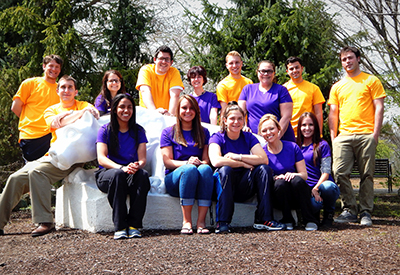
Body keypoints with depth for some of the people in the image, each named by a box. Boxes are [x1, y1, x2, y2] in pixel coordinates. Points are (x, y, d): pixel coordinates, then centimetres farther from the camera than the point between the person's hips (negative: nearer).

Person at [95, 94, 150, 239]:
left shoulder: (138, 131, 12)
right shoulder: (105, 130, 4)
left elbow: (142, 159, 2)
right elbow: (101, 158, -9)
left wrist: (137, 166, -25)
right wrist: (121, 168, -29)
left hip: (132, 176, 2)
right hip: (106, 174, -2)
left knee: (143, 174, -33)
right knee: (117, 174, -37)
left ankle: (134, 225, -32)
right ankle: (120, 227, -36)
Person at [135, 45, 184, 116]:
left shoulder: (174, 72, -1)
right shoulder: (146, 70, -5)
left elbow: (175, 95, -13)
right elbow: (145, 91, -19)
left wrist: (171, 114, -32)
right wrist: (154, 111, -36)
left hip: (166, 115, 0)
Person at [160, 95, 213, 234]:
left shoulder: (203, 132, 21)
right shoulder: (168, 132, 12)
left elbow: (206, 160, 12)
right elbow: (167, 162, 1)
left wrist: (200, 163, -14)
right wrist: (187, 163, -18)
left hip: (198, 182, 2)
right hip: (174, 179, -2)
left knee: (206, 169, -34)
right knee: (190, 169, -36)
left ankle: (201, 221, -39)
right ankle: (186, 221, -37)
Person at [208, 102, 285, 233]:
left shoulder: (249, 137, 8)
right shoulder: (217, 138, -2)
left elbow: (264, 159, -9)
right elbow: (216, 161, -24)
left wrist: (238, 156, -14)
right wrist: (245, 164, -17)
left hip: (244, 189, 3)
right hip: (224, 187, -3)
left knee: (264, 169, -19)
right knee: (225, 169, -33)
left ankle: (264, 219, -20)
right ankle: (222, 223, -33)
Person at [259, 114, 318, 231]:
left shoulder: (292, 147, 2)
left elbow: (304, 174, 2)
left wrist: (294, 175, -20)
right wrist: (275, 178, -20)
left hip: (297, 196, 0)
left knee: (297, 180, -32)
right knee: (280, 182, -32)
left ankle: (310, 221, -20)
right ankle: (287, 220, -13)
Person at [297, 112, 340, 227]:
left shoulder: (322, 145, 5)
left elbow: (326, 171, -5)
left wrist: (316, 188, -20)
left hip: (322, 184, -1)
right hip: (305, 188, 1)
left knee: (327, 187, -39)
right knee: (313, 204, -36)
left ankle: (329, 214, -7)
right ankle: (314, 214, 4)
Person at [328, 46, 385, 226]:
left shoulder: (371, 81, 9)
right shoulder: (337, 87, 19)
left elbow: (379, 108, 3)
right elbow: (333, 113, 17)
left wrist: (375, 133, -7)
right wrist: (333, 137, 6)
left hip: (366, 135, -3)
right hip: (343, 135, 3)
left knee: (367, 175, -2)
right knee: (340, 172, -8)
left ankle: (366, 213, 5)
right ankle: (349, 210, 2)